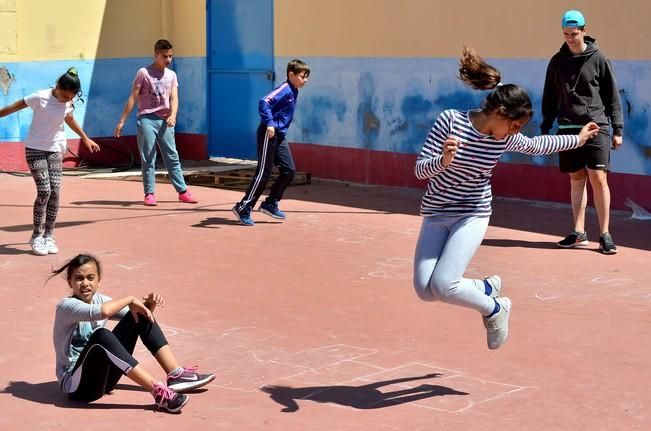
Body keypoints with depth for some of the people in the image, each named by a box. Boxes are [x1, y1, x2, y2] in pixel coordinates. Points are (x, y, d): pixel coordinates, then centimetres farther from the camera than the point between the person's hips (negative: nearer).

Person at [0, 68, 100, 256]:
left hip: (55, 150, 5)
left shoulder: (68, 103, 1)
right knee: (44, 191, -13)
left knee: (55, 193, -4)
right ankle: (36, 237, 1)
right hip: (35, 149, -5)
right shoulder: (41, 98, -16)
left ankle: (49, 236, 6)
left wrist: (85, 138, 31)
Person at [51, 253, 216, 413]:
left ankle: (175, 375, -9)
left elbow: (135, 313, 9)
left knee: (140, 317, -2)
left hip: (103, 375, 8)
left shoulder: (99, 299, 6)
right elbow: (102, 312, -38)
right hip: (75, 384, -8)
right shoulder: (66, 306, -17)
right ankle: (159, 391, -40)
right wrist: (130, 299, -22)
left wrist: (149, 305, -13)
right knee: (100, 336, -37)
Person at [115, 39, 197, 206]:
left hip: (164, 121, 4)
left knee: (172, 157, 7)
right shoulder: (144, 73, -2)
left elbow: (174, 98, 3)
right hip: (147, 120, -4)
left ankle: (182, 191, 11)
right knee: (148, 159, -1)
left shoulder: (171, 75, 11)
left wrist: (173, 115, -18)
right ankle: (149, 194, 3)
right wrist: (122, 121, -6)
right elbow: (132, 98, -3)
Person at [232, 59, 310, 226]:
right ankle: (243, 208, 3)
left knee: (289, 170, 8)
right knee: (263, 173, -6)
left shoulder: (293, 91, 14)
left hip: (279, 136, 9)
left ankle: (270, 204, 19)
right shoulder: (284, 89, -14)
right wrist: (269, 124, -32)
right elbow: (264, 103, -27)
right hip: (269, 135, -9)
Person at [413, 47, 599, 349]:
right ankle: (486, 288, 18)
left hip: (473, 215, -1)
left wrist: (578, 139, 24)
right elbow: (420, 169, -17)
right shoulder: (450, 120, -17)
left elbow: (536, 145, 16)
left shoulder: (506, 138, -7)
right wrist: (443, 161, -38)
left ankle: (494, 310, 9)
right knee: (425, 290, -8)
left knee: (443, 285, -19)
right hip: (435, 213, 1)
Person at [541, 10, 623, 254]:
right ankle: (579, 233, 13)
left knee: (598, 179, -8)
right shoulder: (557, 62, 9)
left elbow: (612, 96, 3)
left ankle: (605, 234, -2)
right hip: (568, 128, 3)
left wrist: (617, 129, 0)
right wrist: (545, 129, 12)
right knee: (577, 179, 7)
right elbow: (550, 98, 15)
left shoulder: (598, 58, 0)